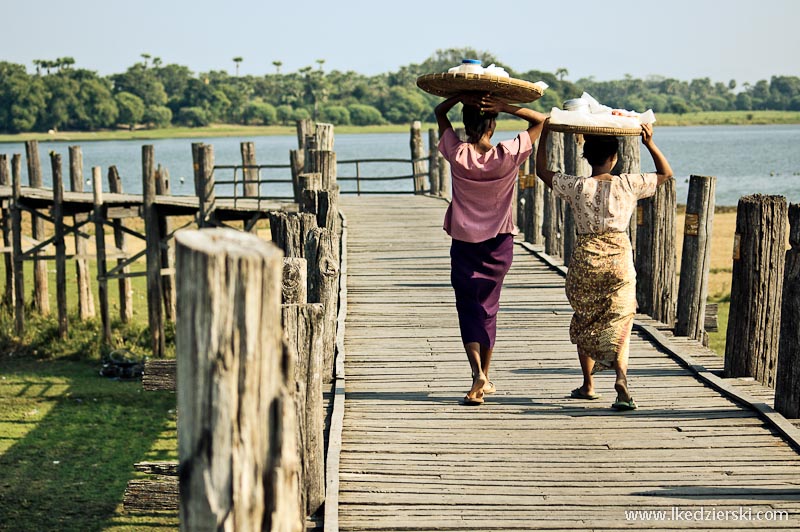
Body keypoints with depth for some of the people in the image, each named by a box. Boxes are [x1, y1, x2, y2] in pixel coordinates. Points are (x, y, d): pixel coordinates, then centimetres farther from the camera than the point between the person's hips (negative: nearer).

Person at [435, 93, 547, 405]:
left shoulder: (457, 155, -11)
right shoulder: (507, 156, -12)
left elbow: (439, 113, 5)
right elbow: (541, 121, -2)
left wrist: (463, 96, -9)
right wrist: (505, 107, -13)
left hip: (464, 242, -1)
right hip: (499, 242, 1)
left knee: (469, 309, 1)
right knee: (488, 308, 14)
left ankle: (478, 375, -18)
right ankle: (485, 377, 23)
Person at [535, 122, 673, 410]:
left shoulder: (576, 186, -6)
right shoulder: (628, 184, -4)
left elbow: (542, 171, 9)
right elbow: (666, 173, 11)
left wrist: (544, 133, 13)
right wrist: (650, 143, 7)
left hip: (585, 259, 0)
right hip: (620, 260, 0)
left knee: (583, 322, 18)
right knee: (619, 325, 2)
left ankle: (588, 385, 25)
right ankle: (621, 377, -23)